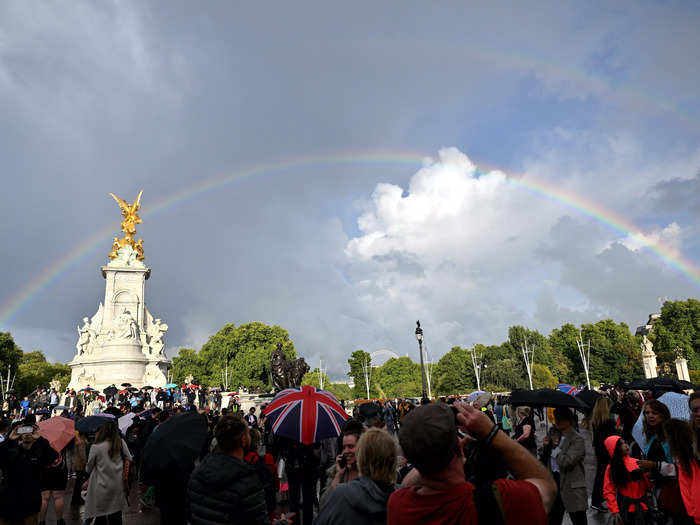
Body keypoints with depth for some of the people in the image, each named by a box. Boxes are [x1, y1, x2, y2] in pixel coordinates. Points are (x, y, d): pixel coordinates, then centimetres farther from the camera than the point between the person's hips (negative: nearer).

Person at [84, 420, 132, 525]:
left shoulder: (95, 447, -11)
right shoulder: (121, 443, -6)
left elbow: (88, 469, 3)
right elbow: (129, 459, 3)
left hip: (101, 488, -2)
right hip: (117, 487, 2)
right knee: (116, 516, 11)